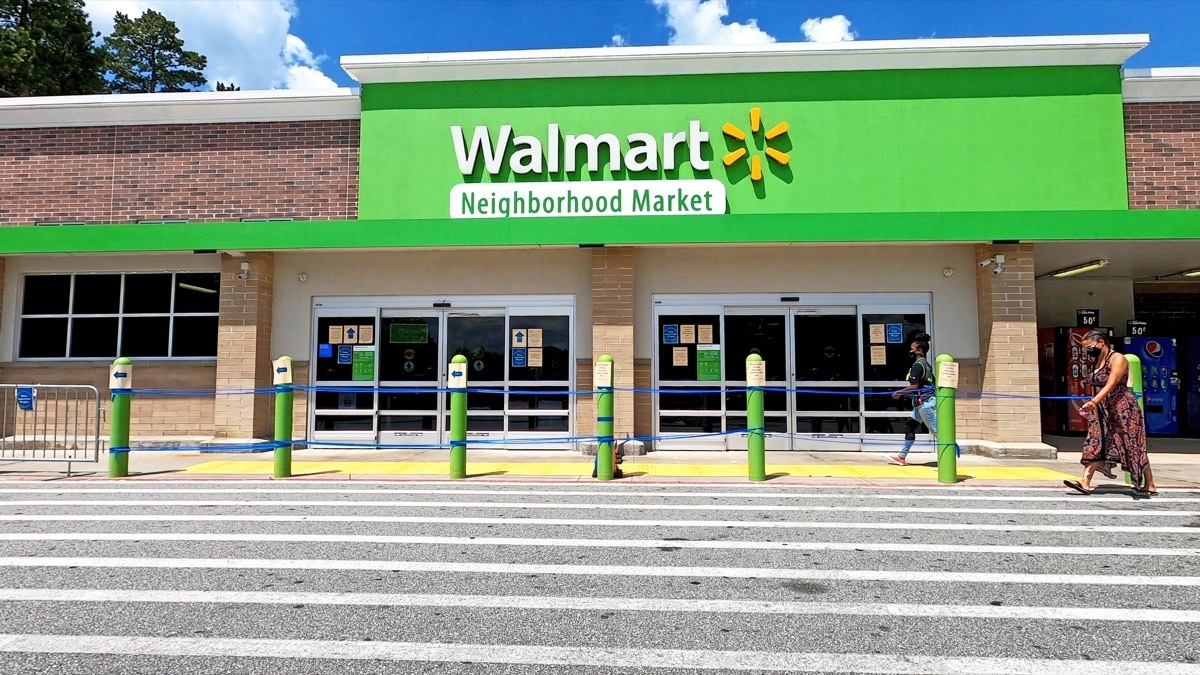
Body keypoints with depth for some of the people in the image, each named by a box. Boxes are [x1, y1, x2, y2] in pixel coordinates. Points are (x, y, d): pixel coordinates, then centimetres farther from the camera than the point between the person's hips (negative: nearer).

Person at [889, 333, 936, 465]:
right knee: (909, 425, 13)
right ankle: (902, 457, 17)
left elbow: (914, 386, -19)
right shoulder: (926, 364, 15)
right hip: (925, 401, 10)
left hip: (924, 402, -10)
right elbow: (932, 383, 16)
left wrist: (899, 393, -8)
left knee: (936, 429, -9)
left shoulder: (917, 365, -13)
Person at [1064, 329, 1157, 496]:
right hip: (1101, 410, 8)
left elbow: (1111, 385, -25)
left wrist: (1094, 402, -36)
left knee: (1133, 448, 1)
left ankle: (1150, 485, 15)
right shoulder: (1098, 361, 12)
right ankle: (1086, 483, -7)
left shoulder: (1118, 359, -12)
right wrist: (1093, 404, 7)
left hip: (1122, 408, -8)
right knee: (1094, 444, -2)